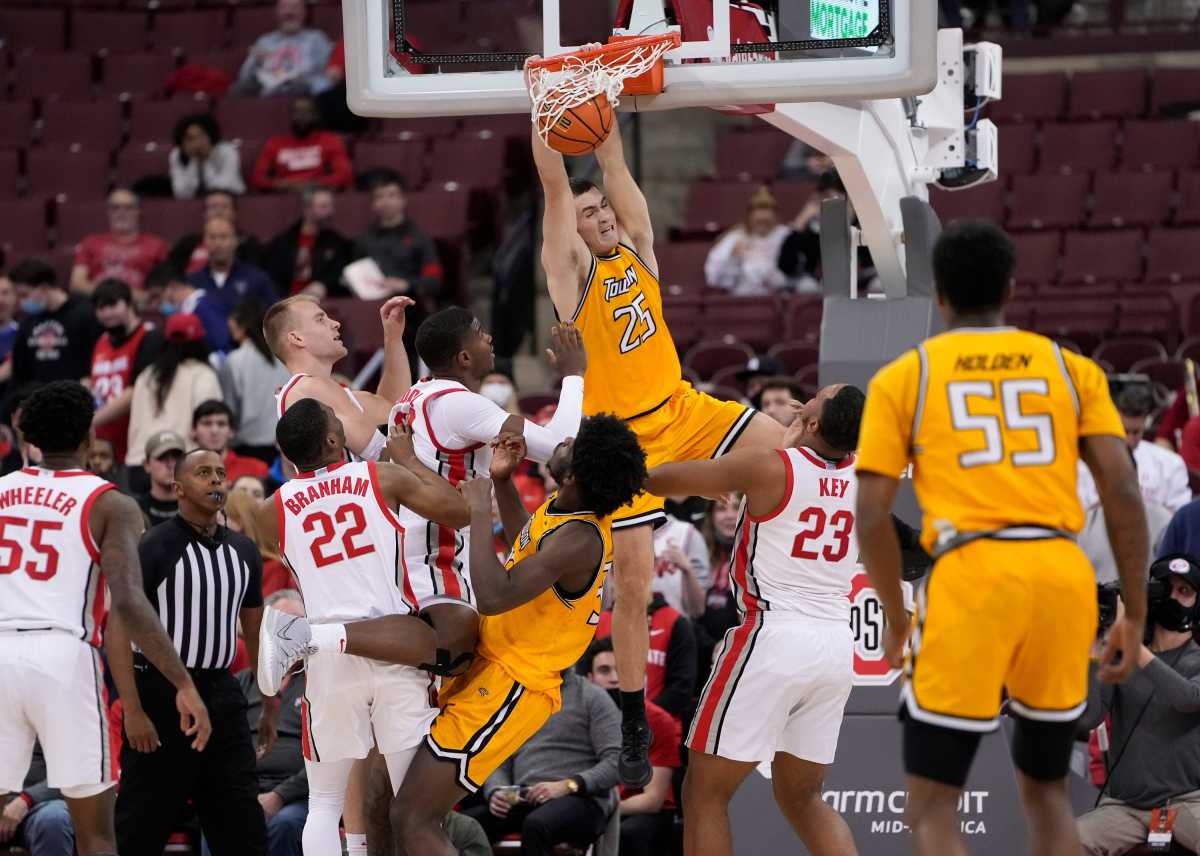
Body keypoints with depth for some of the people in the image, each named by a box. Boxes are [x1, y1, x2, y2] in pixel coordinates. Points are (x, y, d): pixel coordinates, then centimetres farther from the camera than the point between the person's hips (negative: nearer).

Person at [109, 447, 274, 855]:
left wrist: (271, 708, 17)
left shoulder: (243, 551, 10)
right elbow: (118, 629, -14)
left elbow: (255, 631, 19)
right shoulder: (153, 547, -10)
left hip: (220, 694, 6)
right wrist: (133, 711, -21)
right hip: (161, 693, -6)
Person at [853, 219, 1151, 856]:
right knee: (1045, 788, 20)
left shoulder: (902, 379, 9)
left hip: (970, 578, -3)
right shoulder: (1072, 369, 14)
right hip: (1064, 576, 3)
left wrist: (896, 619, 16)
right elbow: (1124, 495, 6)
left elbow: (871, 516, 3)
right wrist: (1135, 617, 10)